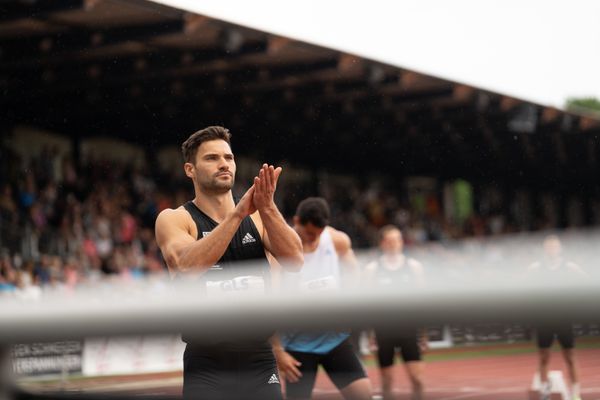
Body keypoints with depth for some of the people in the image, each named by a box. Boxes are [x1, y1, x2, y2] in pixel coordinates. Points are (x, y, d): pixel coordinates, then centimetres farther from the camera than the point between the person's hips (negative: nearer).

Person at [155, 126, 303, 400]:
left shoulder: (258, 216, 7)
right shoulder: (173, 220, -2)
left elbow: (294, 260, -10)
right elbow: (187, 265, -23)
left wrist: (267, 208, -24)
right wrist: (238, 213, -28)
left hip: (260, 364, 3)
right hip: (207, 369, -3)